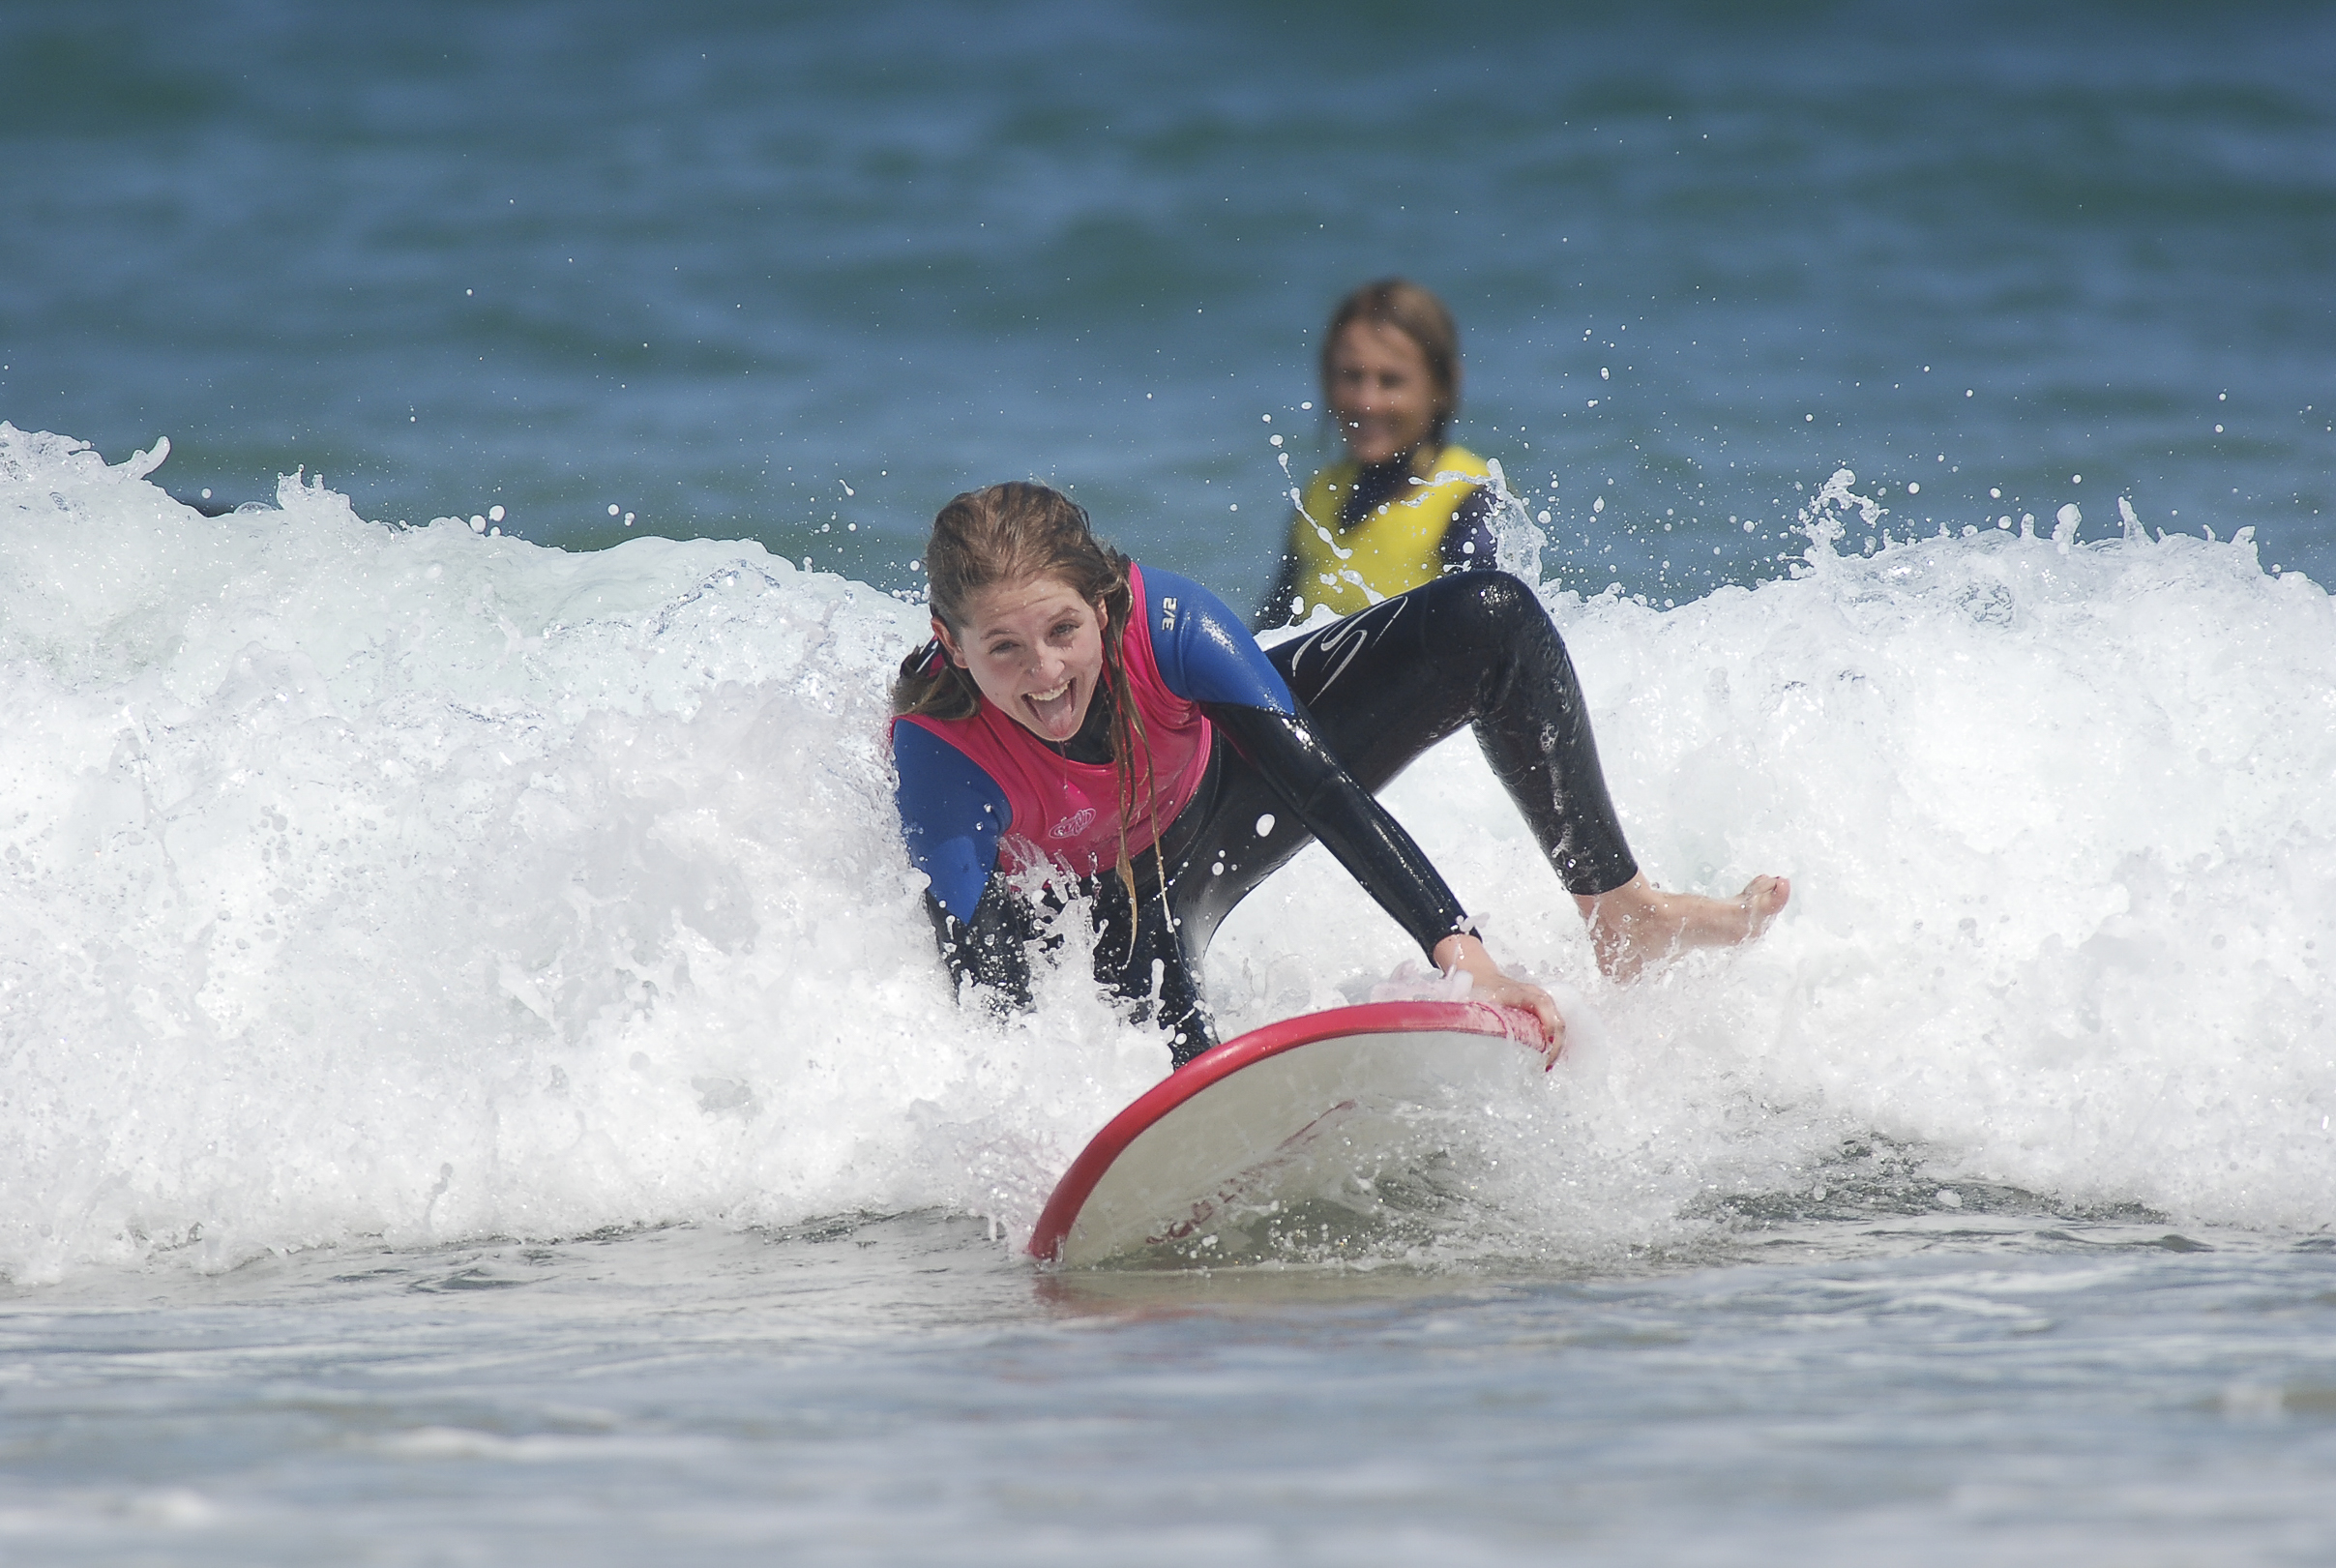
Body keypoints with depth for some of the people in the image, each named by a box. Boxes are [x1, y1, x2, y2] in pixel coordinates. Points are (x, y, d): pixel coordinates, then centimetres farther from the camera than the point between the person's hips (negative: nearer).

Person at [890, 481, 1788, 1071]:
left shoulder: (1162, 621, -34)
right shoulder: (940, 752, -36)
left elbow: (1323, 785, -35)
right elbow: (980, 979, -38)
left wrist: (1463, 957, -42)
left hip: (1220, 775, 3)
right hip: (1104, 900, -2)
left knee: (1491, 620, -14)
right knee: (1145, 956, -41)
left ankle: (1620, 915, -1)